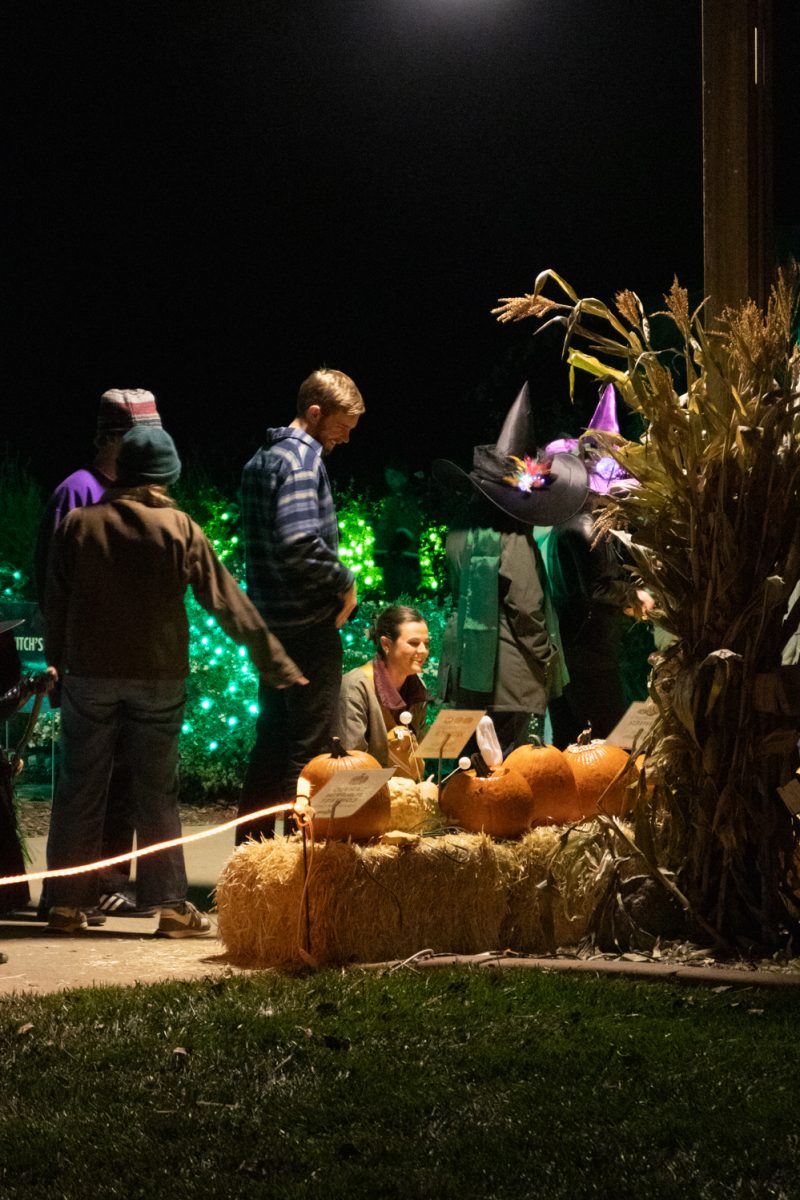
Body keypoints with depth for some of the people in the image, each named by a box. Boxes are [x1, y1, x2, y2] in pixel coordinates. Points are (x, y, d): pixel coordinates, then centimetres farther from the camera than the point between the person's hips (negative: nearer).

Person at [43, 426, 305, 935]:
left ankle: (68, 903, 10)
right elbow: (229, 603, -3)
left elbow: (55, 606, 4)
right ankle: (170, 904, 4)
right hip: (158, 678, -1)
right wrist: (279, 665, 2)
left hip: (90, 674, 1)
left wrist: (57, 665, 15)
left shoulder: (78, 525, -1)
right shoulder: (180, 530, -5)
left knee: (81, 790, 8)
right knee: (157, 793, 5)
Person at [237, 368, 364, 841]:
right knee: (310, 746, -3)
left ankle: (252, 842, 21)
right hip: (309, 621, -9)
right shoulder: (302, 458, -15)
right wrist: (344, 582, -13)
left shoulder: (261, 459, 15)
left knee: (273, 739, 16)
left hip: (272, 620, 9)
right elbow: (300, 543, -28)